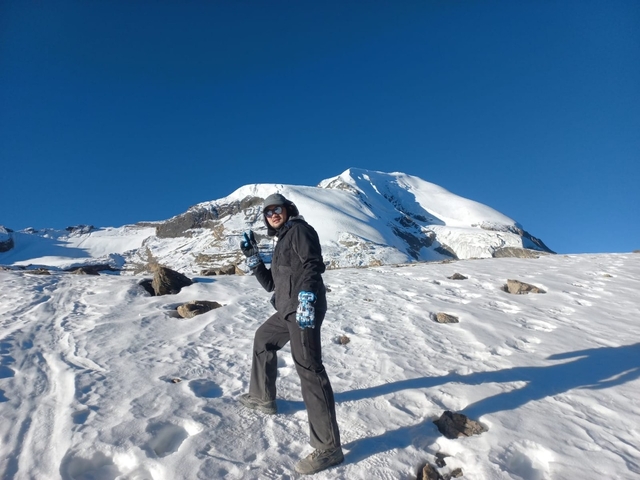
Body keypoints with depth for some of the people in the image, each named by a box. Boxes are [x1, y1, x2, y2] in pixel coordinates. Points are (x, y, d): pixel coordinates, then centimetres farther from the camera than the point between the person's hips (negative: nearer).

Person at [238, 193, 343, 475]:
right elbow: (270, 284, 24)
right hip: (289, 309, 11)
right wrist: (252, 256, 19)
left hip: (303, 307, -11)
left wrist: (306, 299, -29)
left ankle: (328, 448, -12)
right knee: (263, 339, 28)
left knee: (308, 369, -15)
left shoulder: (298, 229, -1)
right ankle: (262, 398, 44)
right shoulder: (282, 240, 26)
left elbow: (312, 264, -17)